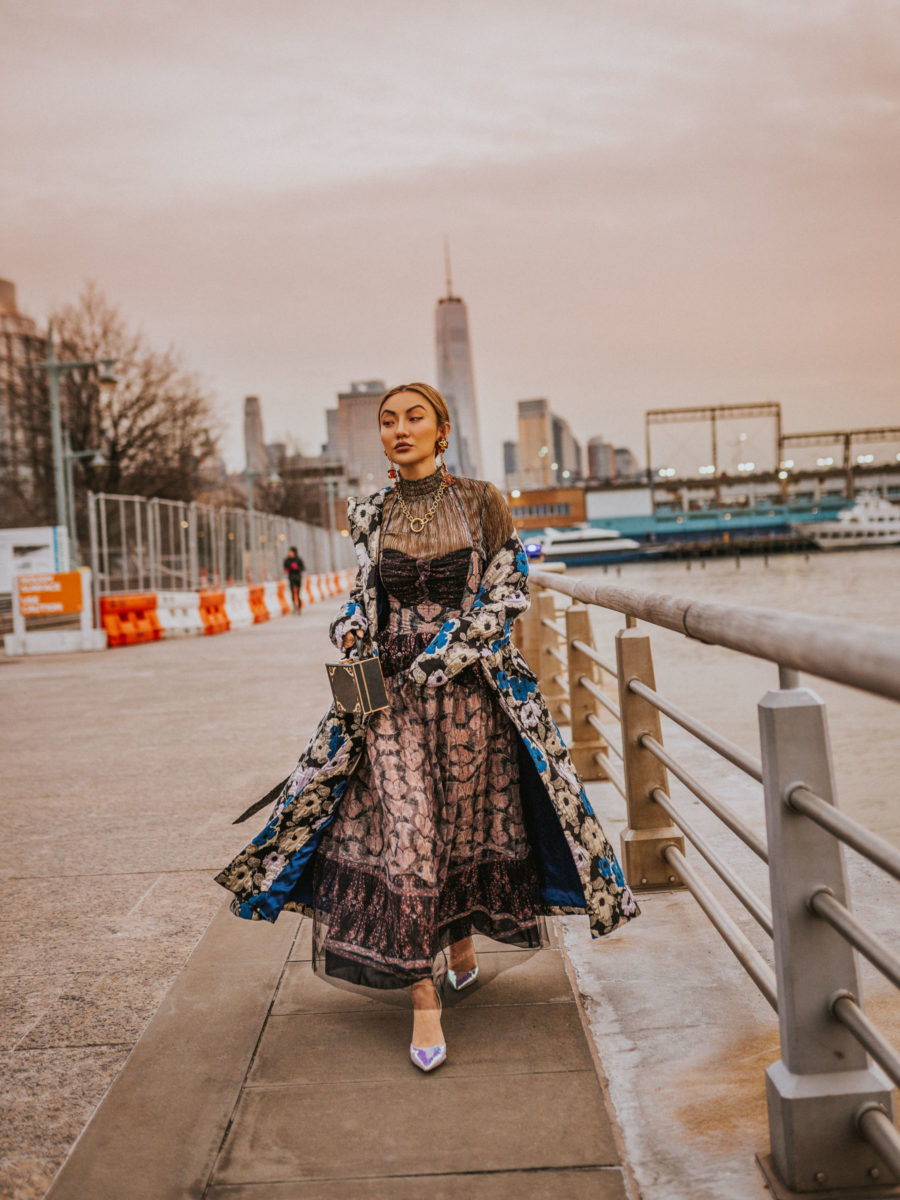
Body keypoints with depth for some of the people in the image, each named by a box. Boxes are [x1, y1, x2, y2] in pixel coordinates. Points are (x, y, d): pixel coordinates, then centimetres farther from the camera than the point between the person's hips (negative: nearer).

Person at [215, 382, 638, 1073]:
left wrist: (449, 652, -11)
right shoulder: (369, 515, 6)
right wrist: (353, 630, -1)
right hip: (392, 688, 1)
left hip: (470, 686, -1)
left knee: (467, 817, 10)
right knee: (406, 837, -5)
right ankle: (425, 1004, 0)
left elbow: (509, 590, -2)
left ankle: (462, 943, 38)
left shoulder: (481, 502, -1)